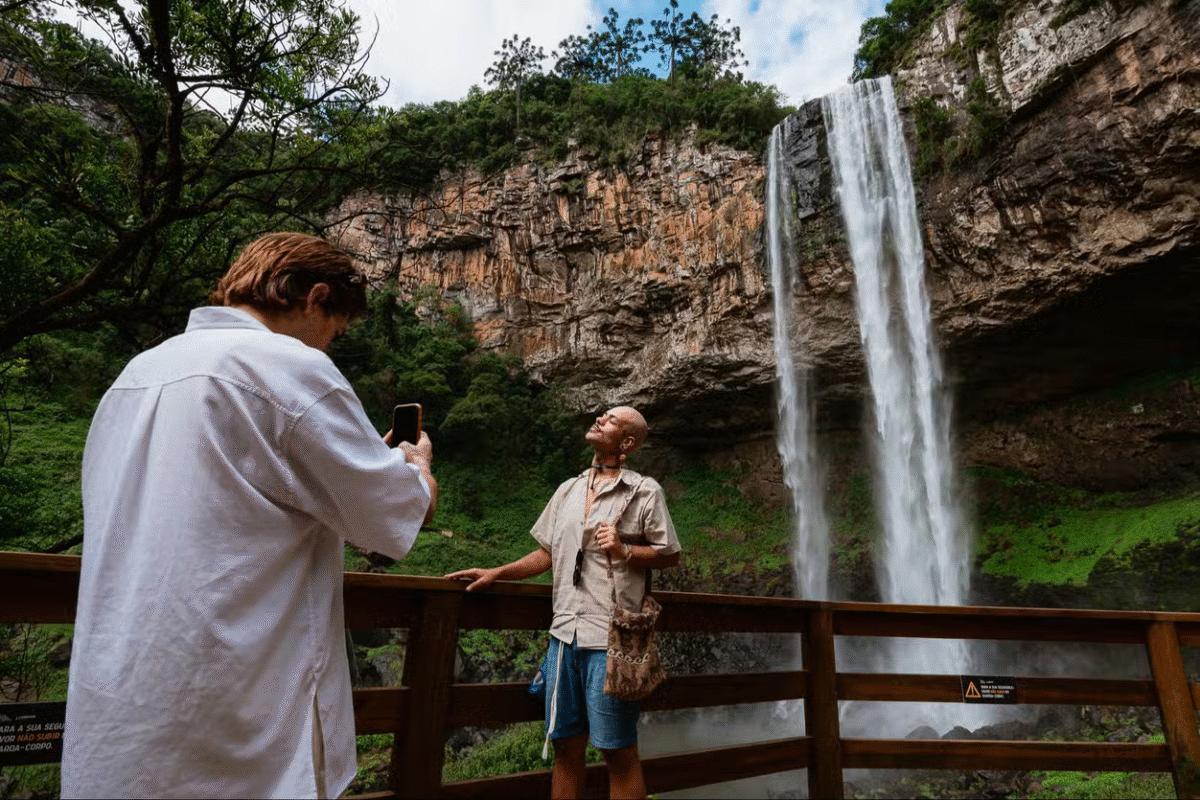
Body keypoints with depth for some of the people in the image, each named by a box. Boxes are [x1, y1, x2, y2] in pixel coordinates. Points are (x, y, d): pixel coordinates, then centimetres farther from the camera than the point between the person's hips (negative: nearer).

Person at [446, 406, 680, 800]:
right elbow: (547, 553, 17)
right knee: (566, 745, 13)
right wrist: (496, 573, 11)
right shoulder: (568, 490, 13)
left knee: (619, 751, 4)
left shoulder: (644, 491, -2)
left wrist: (624, 552, -15)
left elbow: (670, 555, -1)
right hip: (565, 632, 5)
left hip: (610, 637, -5)